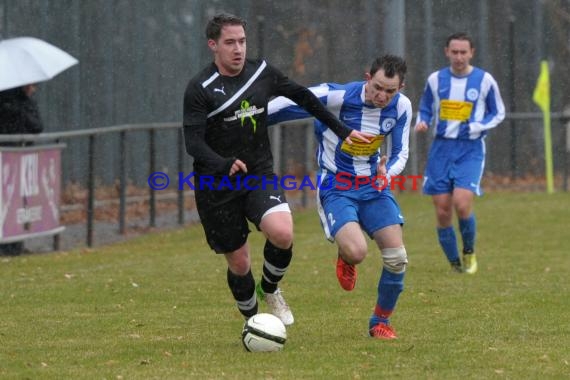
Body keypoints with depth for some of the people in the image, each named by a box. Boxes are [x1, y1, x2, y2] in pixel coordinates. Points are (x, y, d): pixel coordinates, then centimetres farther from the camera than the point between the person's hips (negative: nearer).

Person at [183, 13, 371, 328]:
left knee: (283, 233, -25)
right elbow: (193, 142, -20)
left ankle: (270, 289, 6)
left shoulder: (261, 72, 2)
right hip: (217, 187, -3)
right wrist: (224, 165, -38)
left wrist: (341, 130, 17)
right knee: (239, 263, 2)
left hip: (259, 176, 3)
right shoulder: (200, 89, -12)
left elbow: (303, 97, 16)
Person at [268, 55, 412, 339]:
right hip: (336, 188, -5)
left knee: (396, 258, -7)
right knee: (356, 251, -28)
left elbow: (400, 152, 5)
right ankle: (346, 259, 13)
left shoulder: (401, 107, -6)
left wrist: (388, 172, -18)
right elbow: (288, 104, -14)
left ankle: (381, 322, 17)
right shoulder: (338, 97, -23)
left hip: (374, 186, 5)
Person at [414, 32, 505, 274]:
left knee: (462, 204, -20)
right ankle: (455, 264, 14)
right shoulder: (436, 80, 5)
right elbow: (425, 109, 17)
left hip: (470, 150, -3)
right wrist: (422, 123, -6)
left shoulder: (484, 80, -1)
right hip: (441, 148, 3)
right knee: (442, 212, -2)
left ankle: (469, 252, 6)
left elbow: (498, 113, 7)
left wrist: (476, 127, -12)